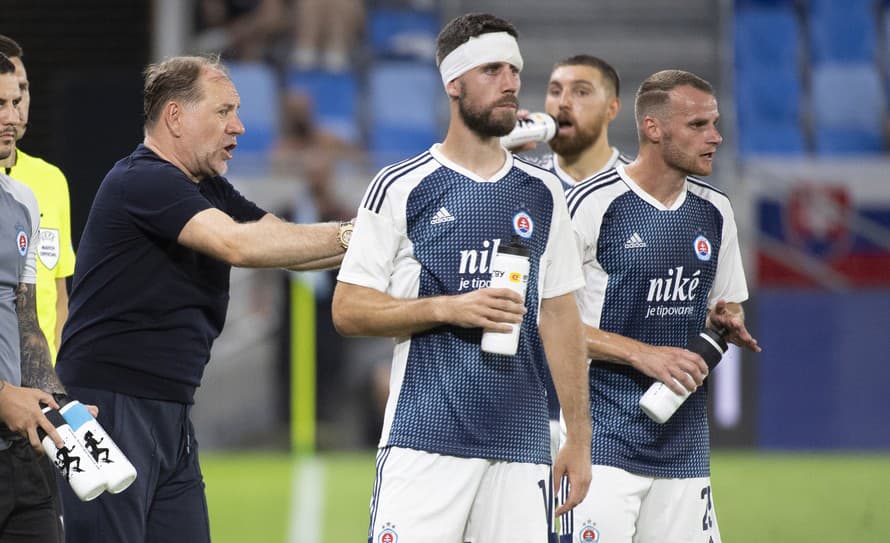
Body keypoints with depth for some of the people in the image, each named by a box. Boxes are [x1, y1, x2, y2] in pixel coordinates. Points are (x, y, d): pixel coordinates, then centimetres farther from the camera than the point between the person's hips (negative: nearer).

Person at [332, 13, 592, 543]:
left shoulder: (542, 194, 14)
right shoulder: (400, 188, 1)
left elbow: (560, 317, 15)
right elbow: (348, 309, -1)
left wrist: (579, 439, 11)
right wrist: (447, 308, -13)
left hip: (522, 442, 4)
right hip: (425, 437, -4)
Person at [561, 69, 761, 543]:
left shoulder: (714, 212, 12)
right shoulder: (593, 204, -9)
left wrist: (728, 323, 0)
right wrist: (642, 354, -17)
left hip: (684, 443, 6)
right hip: (604, 441, -6)